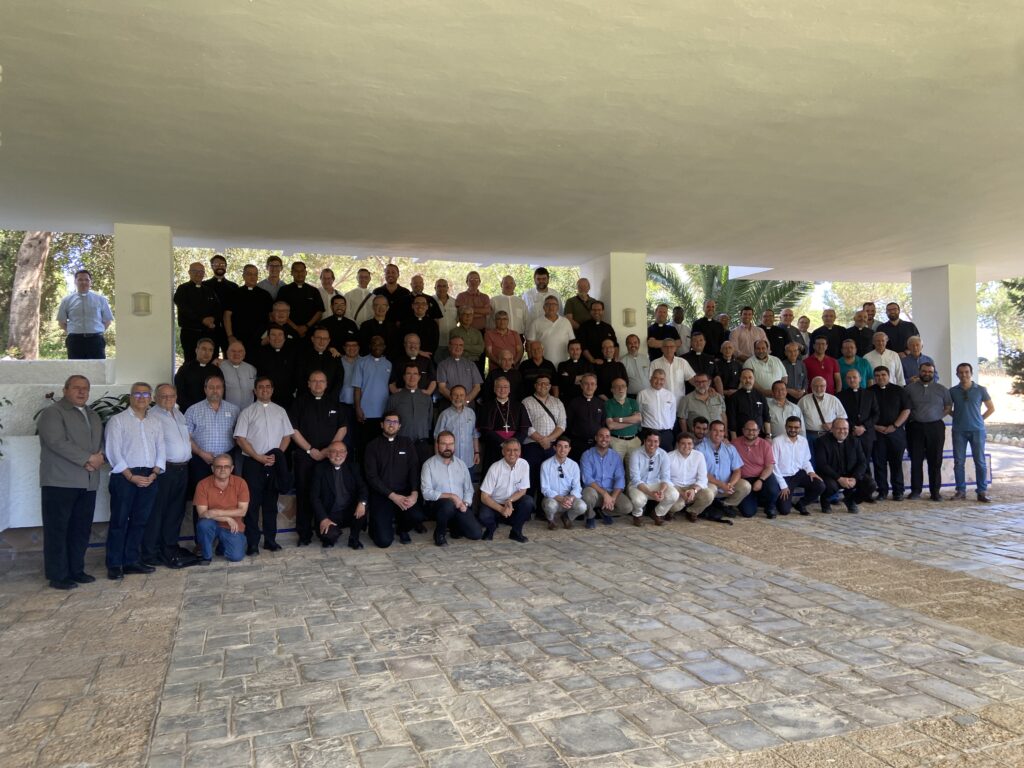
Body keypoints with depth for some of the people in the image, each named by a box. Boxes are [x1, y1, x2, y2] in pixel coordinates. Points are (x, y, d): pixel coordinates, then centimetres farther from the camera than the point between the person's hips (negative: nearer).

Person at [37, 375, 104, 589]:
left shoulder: (93, 415, 20)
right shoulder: (52, 413, -4)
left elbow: (102, 441, 18)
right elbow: (58, 442, -16)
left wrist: (100, 458, -5)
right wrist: (88, 459, -17)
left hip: (88, 482, 7)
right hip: (60, 481, -7)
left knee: (81, 529, 10)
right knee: (57, 529, -1)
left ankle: (76, 570, 19)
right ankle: (57, 575, 4)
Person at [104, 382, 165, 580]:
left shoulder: (156, 422, 13)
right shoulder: (117, 420, -2)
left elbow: (160, 451, 11)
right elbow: (113, 452, -8)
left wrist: (153, 474, -4)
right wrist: (132, 476, -13)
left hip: (149, 477, 5)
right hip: (124, 476, -5)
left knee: (139, 521, 9)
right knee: (119, 521, -1)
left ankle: (131, 561, 17)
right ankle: (114, 565, 6)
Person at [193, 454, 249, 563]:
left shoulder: (240, 483, -9)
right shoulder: (203, 484, -11)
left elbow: (242, 511, -12)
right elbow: (202, 513, -14)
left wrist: (219, 512, -23)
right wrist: (228, 518, -21)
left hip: (233, 527, 1)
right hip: (212, 525, -1)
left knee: (236, 557, -17)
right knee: (204, 524, -34)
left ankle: (223, 543, 19)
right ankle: (206, 555, -7)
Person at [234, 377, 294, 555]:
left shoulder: (280, 411, 10)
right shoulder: (247, 412, 1)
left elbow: (287, 436, 10)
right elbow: (240, 439, -4)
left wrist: (277, 455, -6)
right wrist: (259, 457, -12)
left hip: (274, 464, 3)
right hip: (252, 463, -3)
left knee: (271, 503, 10)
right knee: (252, 503, -1)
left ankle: (270, 540, 18)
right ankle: (252, 543, 4)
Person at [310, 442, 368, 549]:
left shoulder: (353, 468, 6)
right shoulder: (320, 469, -1)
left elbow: (363, 487, -3)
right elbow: (314, 496, -6)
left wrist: (362, 502, -26)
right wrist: (323, 518, -18)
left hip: (350, 512, 3)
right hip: (330, 515, -3)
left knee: (362, 508, -28)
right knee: (330, 535, -31)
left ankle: (354, 539, -2)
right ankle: (330, 537, 8)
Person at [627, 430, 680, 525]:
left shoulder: (663, 455, -8)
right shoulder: (635, 455, -17)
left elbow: (665, 477, -8)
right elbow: (636, 479, -21)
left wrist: (661, 491, -31)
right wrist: (650, 493, -35)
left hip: (656, 484, 3)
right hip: (638, 485, -3)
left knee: (674, 495, -25)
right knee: (639, 499, -37)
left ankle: (659, 514, 7)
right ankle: (638, 515, 3)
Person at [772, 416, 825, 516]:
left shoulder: (803, 440, 2)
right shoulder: (777, 441, -14)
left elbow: (805, 460, 15)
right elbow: (774, 465, -14)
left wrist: (811, 471, -6)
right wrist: (783, 485, -15)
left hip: (799, 474, 5)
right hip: (784, 477, -5)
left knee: (820, 486, -19)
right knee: (784, 510, -15)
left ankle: (800, 504, 7)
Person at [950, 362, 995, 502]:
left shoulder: (980, 390, 3)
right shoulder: (953, 391, 5)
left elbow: (991, 408, 11)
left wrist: (979, 419, 4)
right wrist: (957, 417, 4)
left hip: (977, 430, -1)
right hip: (959, 431, 1)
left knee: (980, 461, -1)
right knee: (959, 462, 1)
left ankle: (982, 492, 4)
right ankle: (961, 491, 9)